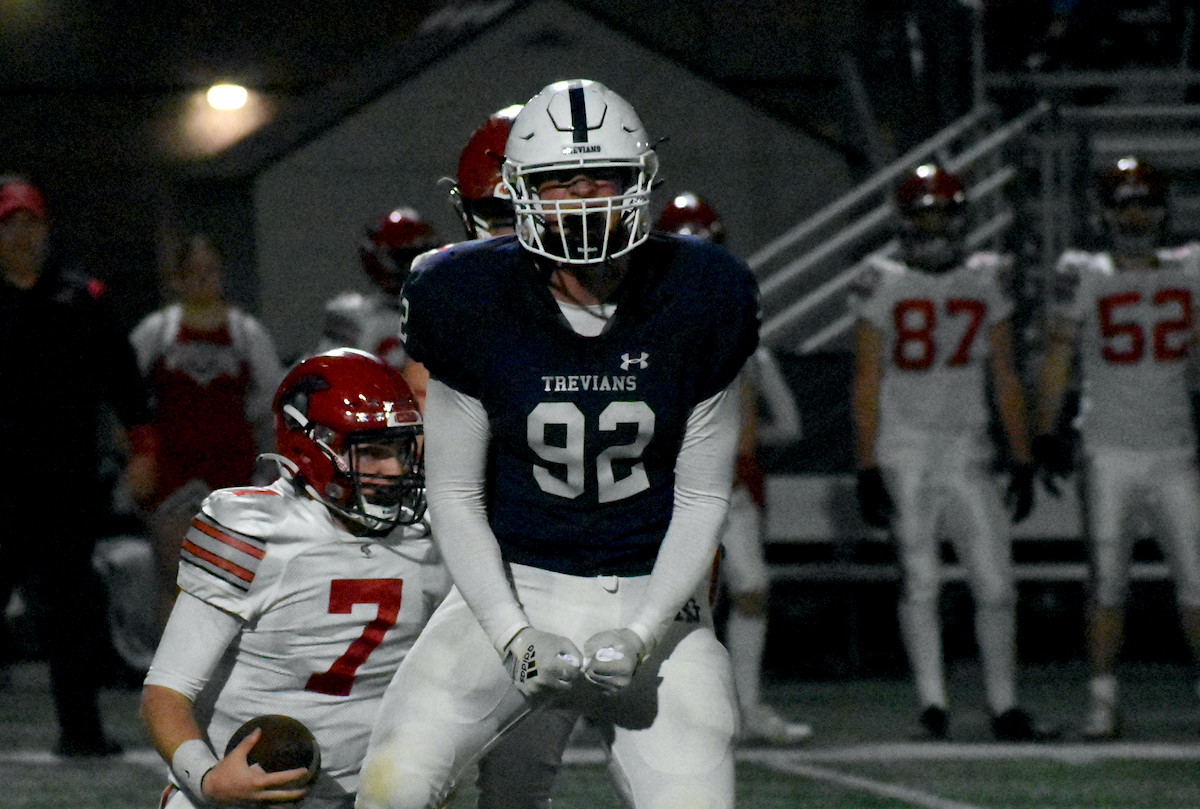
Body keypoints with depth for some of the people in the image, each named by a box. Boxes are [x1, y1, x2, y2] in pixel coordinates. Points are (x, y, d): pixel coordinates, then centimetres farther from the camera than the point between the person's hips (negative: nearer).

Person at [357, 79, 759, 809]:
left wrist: (642, 634, -13)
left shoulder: (698, 302, -6)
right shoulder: (473, 302, -8)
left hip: (650, 598, 1)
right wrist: (514, 637, -15)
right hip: (513, 590, 0)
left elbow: (702, 500, 0)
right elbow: (456, 497, -2)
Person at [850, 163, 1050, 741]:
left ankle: (1004, 708, 4)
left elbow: (1005, 382, 12)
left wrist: (1022, 461, 8)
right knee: (921, 581, -4)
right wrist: (867, 470, -8)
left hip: (969, 453, 3)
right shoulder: (883, 287, 0)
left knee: (996, 584, -2)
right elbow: (866, 385, -1)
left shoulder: (987, 283, 8)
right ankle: (932, 701, 1)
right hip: (905, 451, -3)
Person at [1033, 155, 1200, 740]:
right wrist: (1046, 433, -4)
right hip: (1109, 451, -2)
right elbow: (1057, 358, 2)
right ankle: (1102, 700, 3)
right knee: (1108, 580, -2)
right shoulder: (1085, 278, 1)